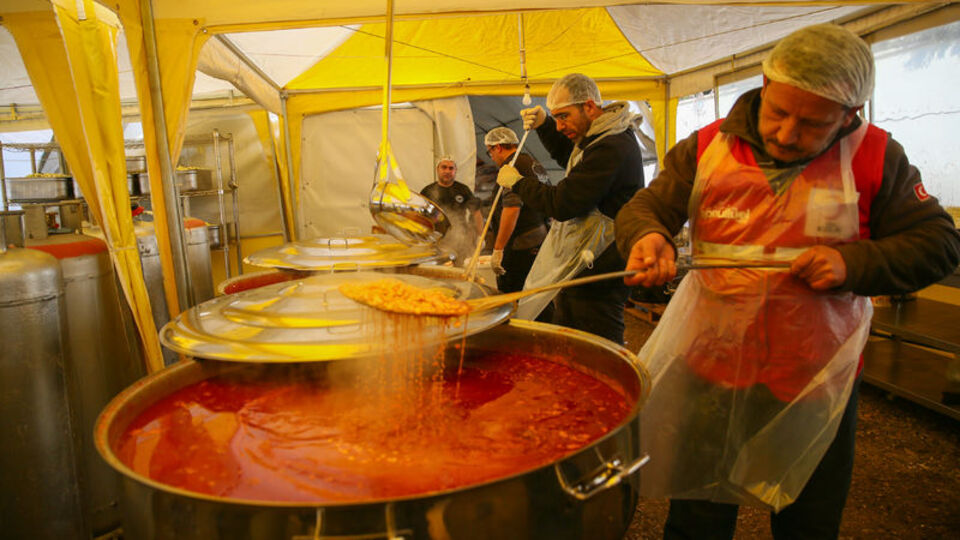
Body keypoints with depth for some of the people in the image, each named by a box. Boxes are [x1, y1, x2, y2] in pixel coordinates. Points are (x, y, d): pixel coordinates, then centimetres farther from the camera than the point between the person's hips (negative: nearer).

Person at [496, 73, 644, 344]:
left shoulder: (613, 148, -22)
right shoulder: (597, 137, 12)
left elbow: (561, 204, -22)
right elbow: (566, 155, 34)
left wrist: (517, 182, -5)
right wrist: (543, 124, 15)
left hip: (598, 278, -11)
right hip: (579, 271, 11)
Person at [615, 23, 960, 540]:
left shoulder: (875, 158, -5)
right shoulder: (706, 148, -5)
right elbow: (642, 208, -2)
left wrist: (853, 263, -20)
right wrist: (647, 236, -26)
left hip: (817, 386, 0)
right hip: (711, 375, 0)